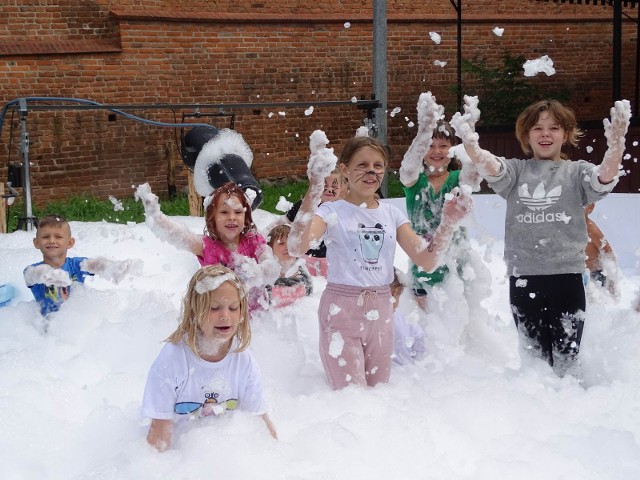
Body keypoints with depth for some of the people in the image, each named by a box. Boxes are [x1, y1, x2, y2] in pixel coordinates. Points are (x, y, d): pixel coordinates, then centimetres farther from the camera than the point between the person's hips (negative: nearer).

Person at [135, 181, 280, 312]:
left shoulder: (254, 242, -1)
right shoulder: (207, 246, -1)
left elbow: (273, 268, -17)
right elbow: (175, 233, -15)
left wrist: (257, 273, -41)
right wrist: (153, 211, -32)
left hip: (255, 312, -1)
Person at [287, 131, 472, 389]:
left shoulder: (391, 213, 8)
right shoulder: (332, 211, -7)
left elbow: (427, 261, 2)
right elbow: (296, 246, -27)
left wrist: (448, 223, -13)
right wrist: (314, 189, -36)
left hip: (381, 311, 5)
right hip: (341, 309, -5)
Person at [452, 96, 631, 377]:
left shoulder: (575, 172, 6)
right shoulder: (517, 171, 9)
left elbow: (604, 178, -14)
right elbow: (486, 165, -10)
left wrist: (616, 145, -34)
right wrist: (468, 140, -32)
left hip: (567, 276, -1)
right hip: (523, 277, 1)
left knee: (566, 358, 4)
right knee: (533, 356, 13)